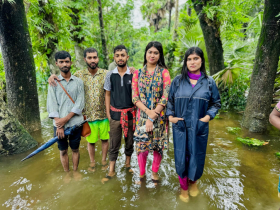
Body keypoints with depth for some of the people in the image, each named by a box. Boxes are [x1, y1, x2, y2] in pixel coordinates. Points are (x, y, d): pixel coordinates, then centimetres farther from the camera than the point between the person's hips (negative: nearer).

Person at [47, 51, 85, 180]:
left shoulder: (78, 82, 2)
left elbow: (80, 103, -6)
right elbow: (51, 105, -5)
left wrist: (66, 118, -14)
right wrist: (59, 125, -14)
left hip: (75, 123, 0)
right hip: (59, 124, 1)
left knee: (75, 149, 13)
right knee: (63, 150, 13)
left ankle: (75, 170, 33)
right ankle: (66, 172, 32)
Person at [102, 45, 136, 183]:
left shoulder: (133, 74, -4)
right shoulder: (110, 75, 1)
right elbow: (107, 94, 6)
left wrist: (136, 112, -4)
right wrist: (108, 113, 2)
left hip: (130, 113, 0)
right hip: (115, 113, 1)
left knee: (130, 141, 14)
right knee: (114, 144, 8)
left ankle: (127, 164, 35)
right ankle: (111, 171, 21)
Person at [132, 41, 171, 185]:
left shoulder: (164, 72, 0)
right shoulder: (138, 73, 6)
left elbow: (166, 96, -8)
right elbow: (134, 97, 0)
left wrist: (153, 117, -13)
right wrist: (148, 112, -14)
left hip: (159, 116, -1)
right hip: (142, 115, 1)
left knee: (158, 146, 9)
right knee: (141, 145, 3)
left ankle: (154, 173, 31)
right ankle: (142, 174, 26)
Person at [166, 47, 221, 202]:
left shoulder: (209, 82, 0)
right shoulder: (178, 80, 0)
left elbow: (216, 103, 7)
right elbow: (170, 100, 7)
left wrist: (208, 116, -8)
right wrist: (170, 116, -5)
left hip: (199, 128, 0)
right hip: (180, 127, 0)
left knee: (196, 156, 13)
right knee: (181, 157, 8)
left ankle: (193, 182, 44)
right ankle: (183, 187, 33)